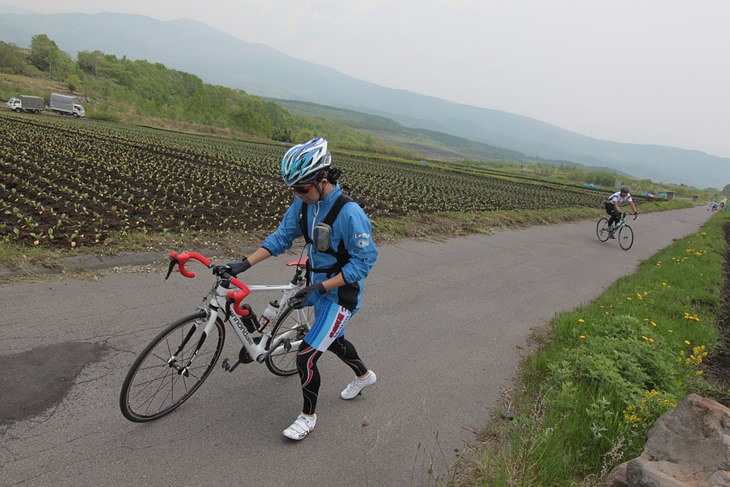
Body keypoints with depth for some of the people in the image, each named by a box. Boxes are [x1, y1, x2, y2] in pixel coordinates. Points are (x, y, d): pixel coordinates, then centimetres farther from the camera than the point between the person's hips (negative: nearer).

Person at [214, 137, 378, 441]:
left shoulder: (349, 213, -29)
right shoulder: (304, 203, -6)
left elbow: (364, 260, -24)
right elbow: (281, 237, 0)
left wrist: (320, 287, -28)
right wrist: (245, 263, -10)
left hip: (340, 294, -8)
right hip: (318, 287, 8)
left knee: (306, 356, -6)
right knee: (332, 339, 28)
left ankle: (308, 417, 19)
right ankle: (364, 375, 56)